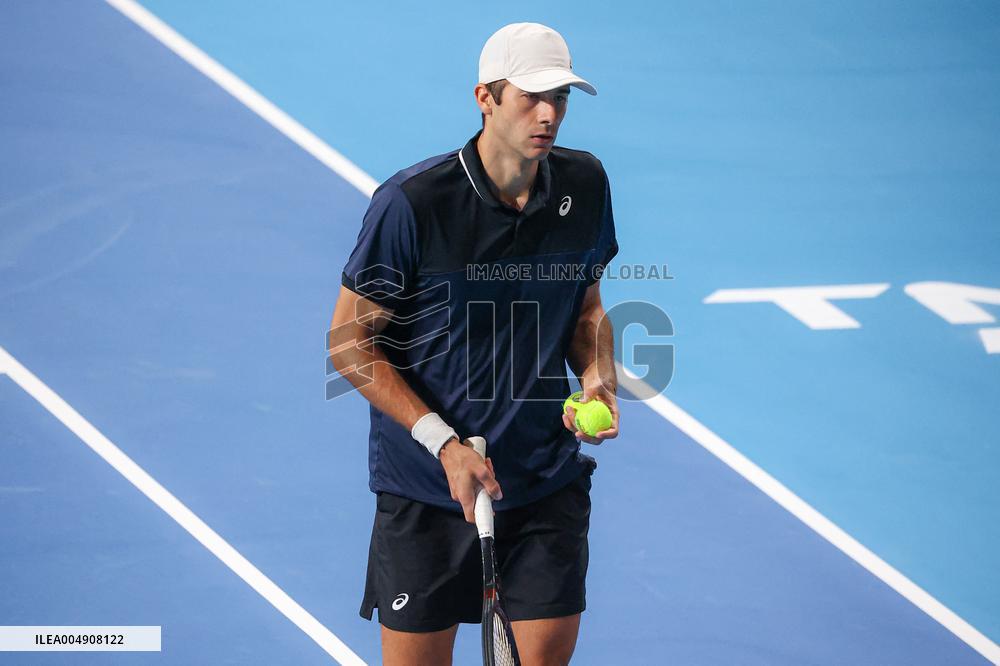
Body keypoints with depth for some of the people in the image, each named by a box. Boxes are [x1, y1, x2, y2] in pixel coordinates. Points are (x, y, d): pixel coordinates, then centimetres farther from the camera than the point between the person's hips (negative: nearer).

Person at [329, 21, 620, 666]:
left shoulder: (585, 184, 0)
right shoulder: (412, 202, -16)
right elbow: (351, 341, -10)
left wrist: (597, 379, -5)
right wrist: (445, 444, -16)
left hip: (548, 484, 4)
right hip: (425, 486, -4)